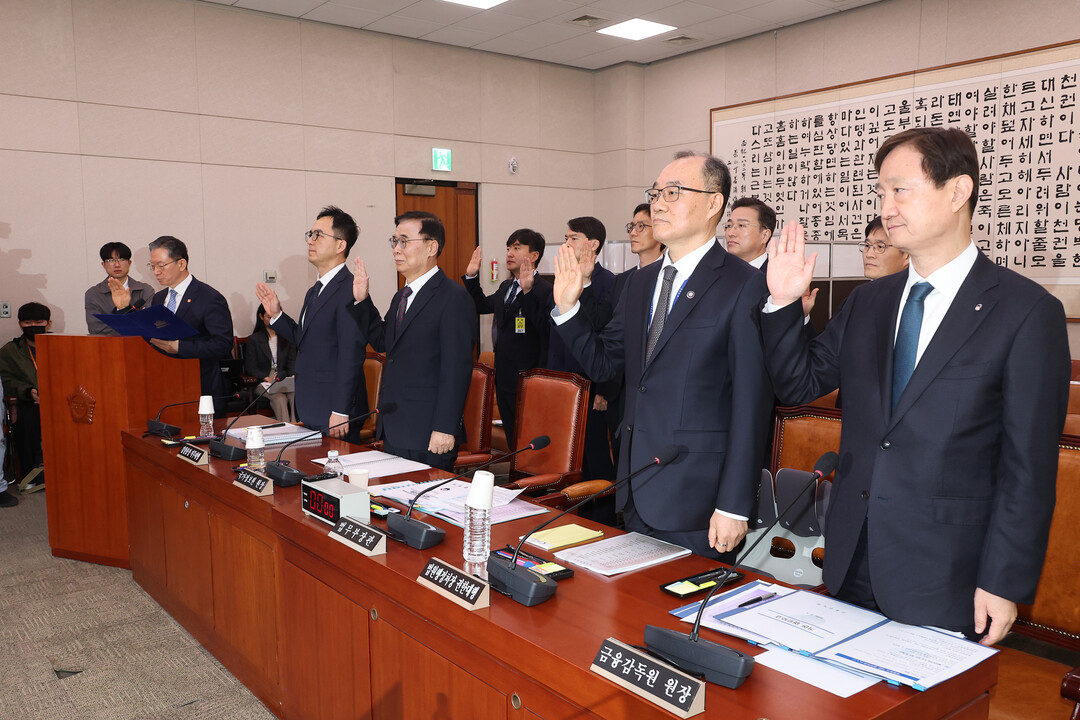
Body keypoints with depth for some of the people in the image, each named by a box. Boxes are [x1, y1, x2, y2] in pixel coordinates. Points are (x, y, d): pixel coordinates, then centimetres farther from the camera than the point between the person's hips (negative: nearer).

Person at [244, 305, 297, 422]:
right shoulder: (254, 339, 11)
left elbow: (292, 361, 11)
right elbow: (250, 368, 4)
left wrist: (292, 376, -11)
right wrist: (267, 378, -14)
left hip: (285, 382, 2)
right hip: (263, 382, -2)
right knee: (280, 399, -34)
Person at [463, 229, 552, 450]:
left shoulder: (544, 290, -14)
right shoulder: (506, 286, 14)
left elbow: (544, 327, -28)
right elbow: (481, 306, 26)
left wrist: (528, 291, -36)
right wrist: (472, 277, 14)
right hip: (504, 379, 9)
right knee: (512, 441, 17)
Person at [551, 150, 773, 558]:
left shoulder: (744, 286, -13)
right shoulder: (641, 282, 10)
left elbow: (752, 404, -15)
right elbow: (603, 362, 13)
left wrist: (735, 506, -16)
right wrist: (567, 307, -2)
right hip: (636, 494, 7)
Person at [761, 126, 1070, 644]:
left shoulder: (1026, 311, -10)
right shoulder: (868, 301, 7)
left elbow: (1029, 466, -10)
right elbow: (797, 383, 8)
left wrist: (1005, 582, -11)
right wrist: (783, 302, -5)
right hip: (852, 563, 5)